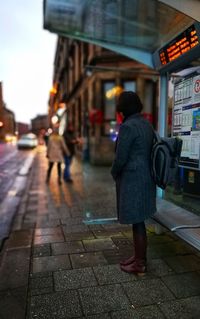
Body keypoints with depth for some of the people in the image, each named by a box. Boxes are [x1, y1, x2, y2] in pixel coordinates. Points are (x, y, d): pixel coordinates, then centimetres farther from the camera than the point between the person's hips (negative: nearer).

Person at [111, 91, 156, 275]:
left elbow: (120, 157, -17)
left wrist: (114, 173, 4)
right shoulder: (147, 124, 9)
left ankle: (140, 264, 21)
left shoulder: (127, 126, -17)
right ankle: (139, 257, 34)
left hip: (132, 180, -9)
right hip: (145, 177, 9)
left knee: (137, 222, 4)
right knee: (139, 221, 19)